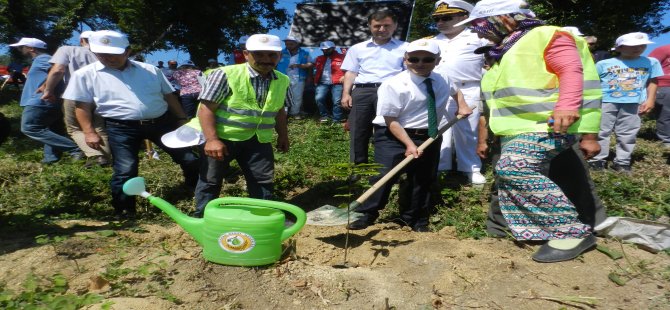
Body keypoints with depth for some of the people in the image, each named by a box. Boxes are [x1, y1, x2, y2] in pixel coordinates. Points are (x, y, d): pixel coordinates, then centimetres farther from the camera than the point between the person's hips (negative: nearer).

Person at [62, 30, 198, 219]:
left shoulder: (150, 70, 9)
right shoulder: (86, 75, 4)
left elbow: (169, 96, 13)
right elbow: (83, 106, 3)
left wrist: (183, 119, 11)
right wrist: (89, 132, -6)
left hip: (162, 122, 2)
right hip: (121, 128, -2)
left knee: (190, 160, 3)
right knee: (125, 170, -4)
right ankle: (124, 211, 18)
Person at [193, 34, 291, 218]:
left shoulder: (282, 81, 2)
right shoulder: (225, 75, -16)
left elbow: (279, 111, 16)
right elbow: (206, 108, -17)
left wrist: (283, 135, 15)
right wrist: (212, 139, -23)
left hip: (258, 140, 4)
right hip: (222, 137, -4)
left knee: (263, 180, 8)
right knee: (210, 180, 8)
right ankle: (202, 218, 25)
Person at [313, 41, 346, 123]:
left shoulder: (342, 57, 6)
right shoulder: (319, 59, 20)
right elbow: (315, 70, 32)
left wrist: (345, 76, -8)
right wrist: (315, 80, 19)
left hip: (337, 83, -3)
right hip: (322, 83, 3)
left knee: (337, 101, -11)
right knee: (319, 98, -16)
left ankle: (337, 119, 2)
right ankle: (325, 115, 2)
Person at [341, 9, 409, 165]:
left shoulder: (405, 48, 14)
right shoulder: (357, 48, 20)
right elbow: (351, 73, 15)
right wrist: (346, 93, 2)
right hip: (362, 91, 2)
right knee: (358, 131, 1)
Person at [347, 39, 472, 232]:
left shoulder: (442, 81, 5)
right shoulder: (393, 85, -17)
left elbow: (455, 91, 31)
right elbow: (391, 121, -19)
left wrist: (462, 106, 15)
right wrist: (409, 144, -23)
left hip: (429, 137, 6)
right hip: (393, 137, -5)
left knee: (423, 179, 12)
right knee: (384, 175, -11)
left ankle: (415, 219, 31)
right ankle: (368, 215, 7)